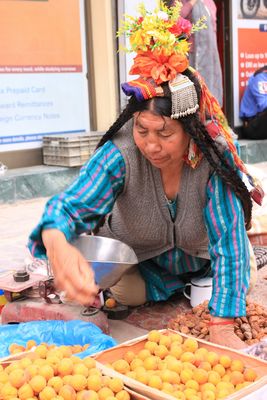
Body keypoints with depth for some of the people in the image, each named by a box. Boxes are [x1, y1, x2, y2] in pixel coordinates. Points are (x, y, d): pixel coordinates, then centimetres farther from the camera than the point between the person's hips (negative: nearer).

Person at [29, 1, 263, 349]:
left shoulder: (214, 158, -30)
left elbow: (229, 238, -32)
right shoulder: (120, 154, -31)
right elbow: (71, 204, -40)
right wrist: (57, 245, -65)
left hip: (196, 259, 4)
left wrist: (222, 329, -40)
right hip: (135, 263, -3)